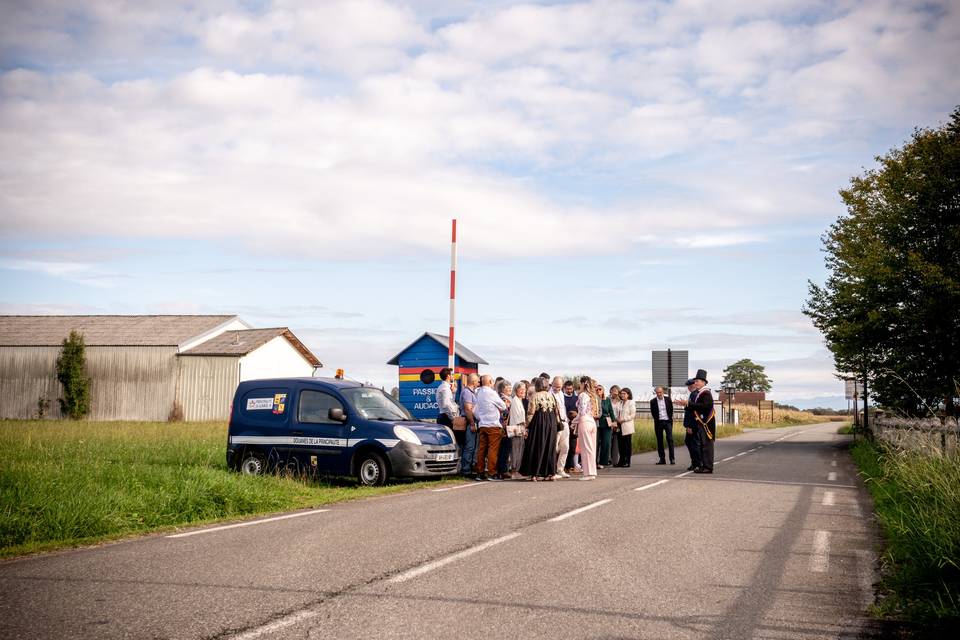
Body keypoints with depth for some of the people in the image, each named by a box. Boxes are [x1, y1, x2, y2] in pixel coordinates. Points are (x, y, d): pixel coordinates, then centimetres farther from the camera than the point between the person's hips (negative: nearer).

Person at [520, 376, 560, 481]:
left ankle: (536, 473, 2)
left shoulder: (534, 396, -6)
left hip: (538, 422, -3)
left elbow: (530, 413, -9)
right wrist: (558, 424, 14)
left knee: (537, 448, 3)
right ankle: (551, 473, 10)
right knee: (550, 447, 10)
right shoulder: (552, 396, 5)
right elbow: (557, 411, 7)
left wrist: (527, 426, -4)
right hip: (551, 423, 3)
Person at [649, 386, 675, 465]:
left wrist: (670, 418, 5)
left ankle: (672, 458, -6)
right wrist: (656, 419, 0)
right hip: (658, 422, 1)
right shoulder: (653, 401, 0)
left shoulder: (668, 399, 2)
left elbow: (671, 410, 10)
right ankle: (662, 459, 6)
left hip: (667, 421, -1)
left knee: (670, 439, -8)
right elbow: (652, 413, 7)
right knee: (659, 441, 2)